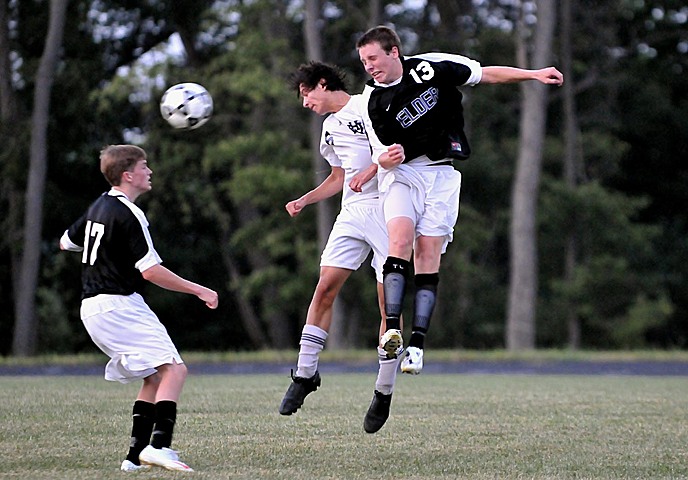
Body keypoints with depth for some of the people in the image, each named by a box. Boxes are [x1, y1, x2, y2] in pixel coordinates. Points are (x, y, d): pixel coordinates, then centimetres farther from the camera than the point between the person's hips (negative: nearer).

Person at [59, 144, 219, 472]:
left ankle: (136, 455, 8)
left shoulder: (98, 207, 14)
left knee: (154, 376, 14)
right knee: (173, 369, -16)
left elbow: (66, 242, 29)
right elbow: (151, 271, -18)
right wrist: (199, 290, -13)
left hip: (92, 307, 10)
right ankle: (159, 446, -31)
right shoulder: (128, 215, -14)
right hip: (118, 307, -10)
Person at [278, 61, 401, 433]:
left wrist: (373, 168, -19)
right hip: (352, 214, 7)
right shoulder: (330, 127, 21)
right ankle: (305, 374, 2)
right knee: (324, 289, -5)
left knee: (389, 302, -5)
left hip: (384, 209, -7)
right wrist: (303, 201, 18)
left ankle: (384, 391, 3)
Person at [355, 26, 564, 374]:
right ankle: (392, 328, -30)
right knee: (400, 242, -24)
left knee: (428, 257, -8)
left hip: (441, 175, 0)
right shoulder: (372, 104, -5)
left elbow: (485, 74, 6)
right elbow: (381, 156, -2)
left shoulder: (430, 67, -6)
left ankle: (417, 343, -11)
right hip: (401, 174, 0)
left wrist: (534, 75, 6)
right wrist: (388, 158, -26)